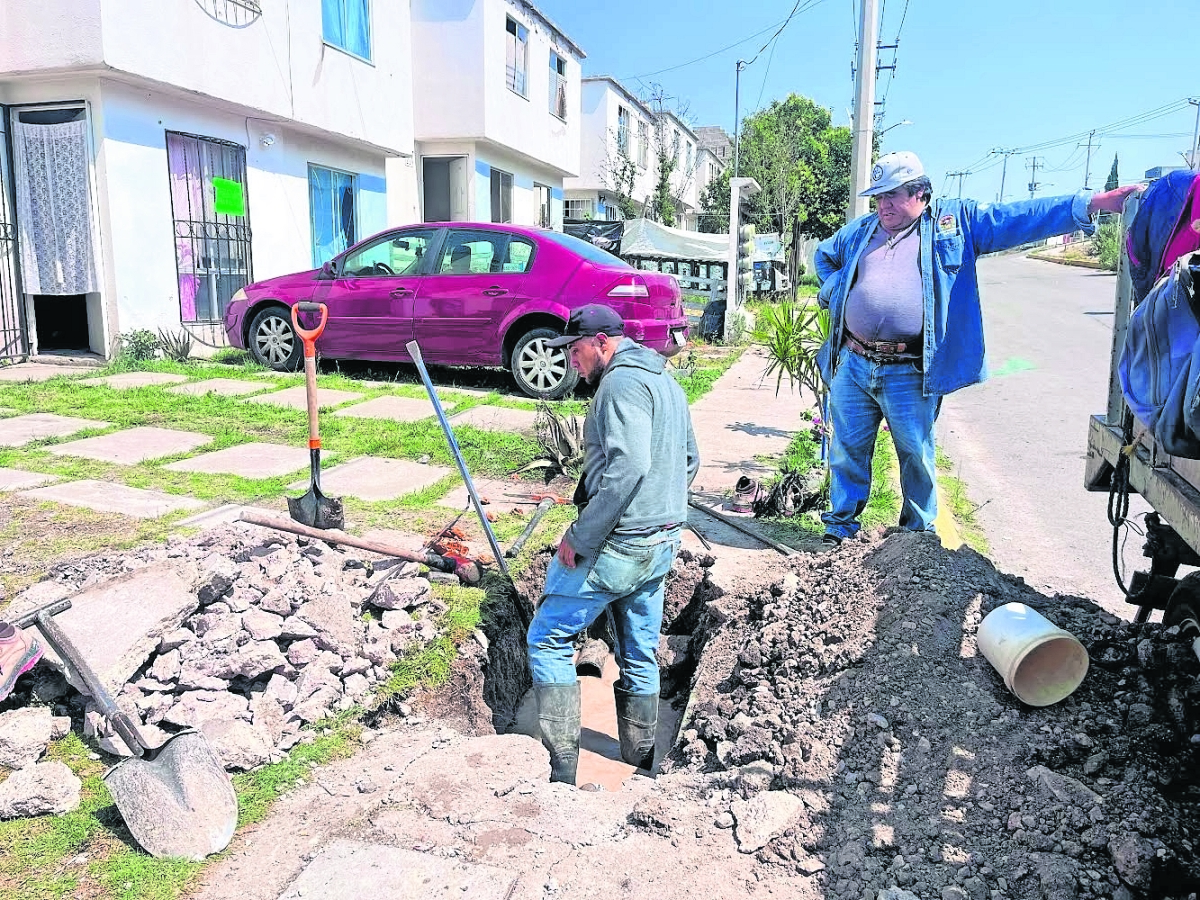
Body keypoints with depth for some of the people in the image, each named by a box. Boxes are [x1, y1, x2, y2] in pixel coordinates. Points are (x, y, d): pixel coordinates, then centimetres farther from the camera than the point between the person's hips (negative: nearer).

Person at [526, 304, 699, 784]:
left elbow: (628, 466, -28)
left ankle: (561, 770, 4)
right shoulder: (666, 381, 16)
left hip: (617, 545, -10)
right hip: (662, 543, 10)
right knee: (640, 657, 17)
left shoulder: (623, 381, -15)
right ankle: (639, 769, 28)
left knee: (548, 638, 2)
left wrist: (579, 537, -24)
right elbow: (690, 460, 22)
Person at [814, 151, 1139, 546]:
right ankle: (841, 520, 28)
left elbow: (1017, 219, 0)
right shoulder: (861, 230, 17)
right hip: (851, 366, 3)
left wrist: (1092, 203, -9)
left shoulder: (953, 221, 7)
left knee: (917, 455, 9)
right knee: (847, 449, 10)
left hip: (910, 375, -3)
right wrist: (833, 291, 16)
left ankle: (920, 529, 28)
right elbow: (824, 255, 35)